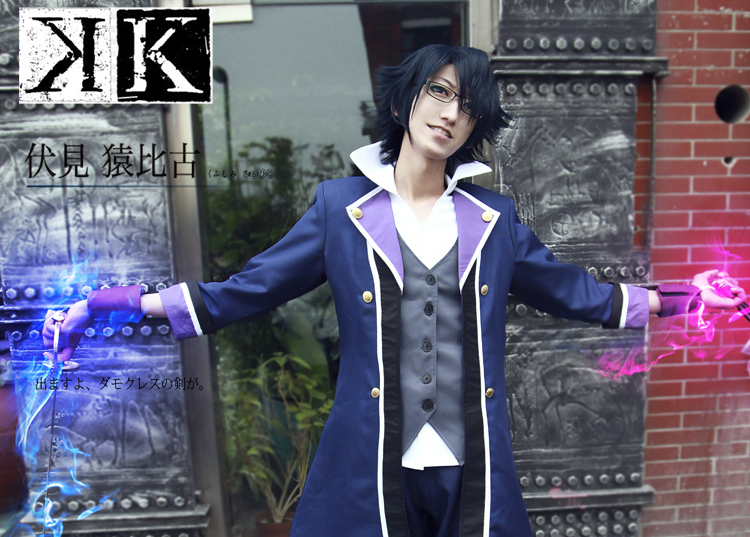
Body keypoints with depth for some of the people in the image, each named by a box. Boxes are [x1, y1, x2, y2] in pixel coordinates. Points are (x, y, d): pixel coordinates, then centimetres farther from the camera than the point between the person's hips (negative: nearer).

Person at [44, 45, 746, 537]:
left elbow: (573, 292, 14)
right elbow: (242, 293, -2)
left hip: (474, 473, 3)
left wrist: (676, 298, 12)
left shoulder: (495, 218, 5)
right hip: (370, 471, -2)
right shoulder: (340, 205, -1)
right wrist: (129, 303, -9)